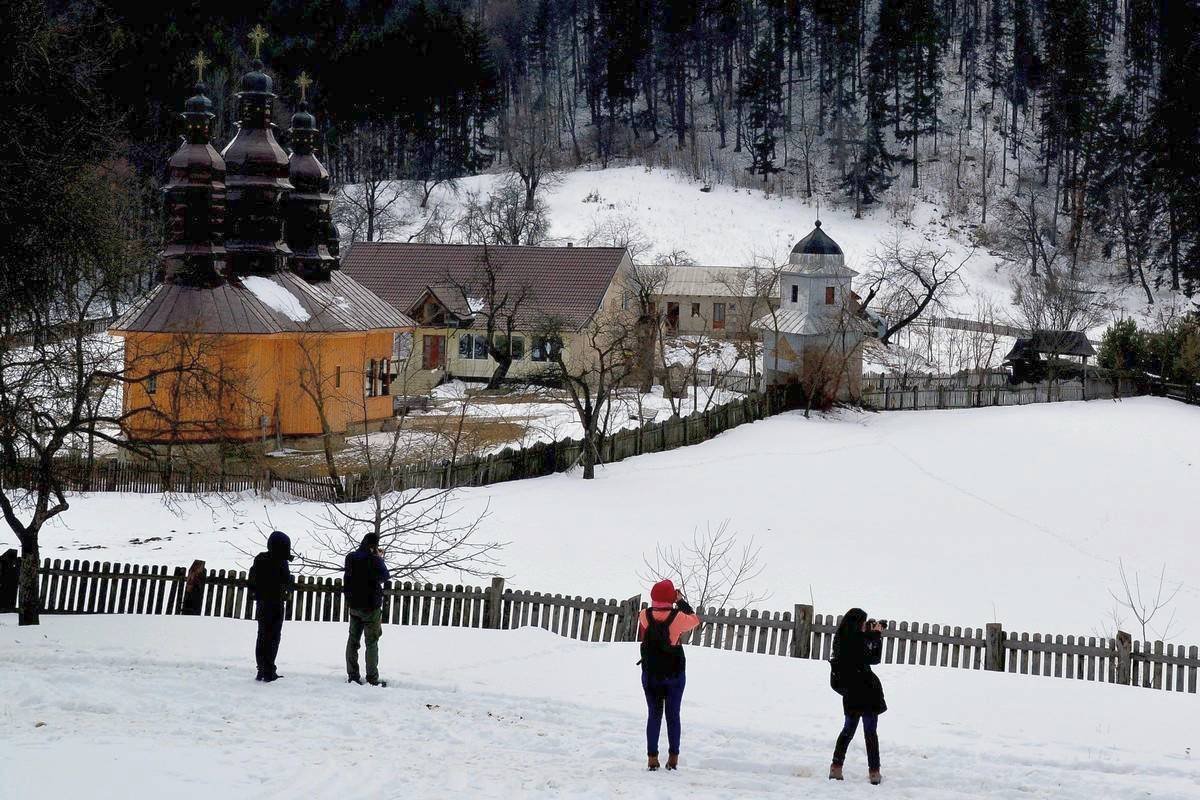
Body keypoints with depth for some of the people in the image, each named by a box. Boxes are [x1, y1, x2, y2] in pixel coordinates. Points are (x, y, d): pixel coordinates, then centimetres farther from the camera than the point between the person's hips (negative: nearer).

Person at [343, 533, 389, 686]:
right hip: (371, 606, -5)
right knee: (372, 642, 1)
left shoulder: (350, 558, 2)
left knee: (353, 640, 12)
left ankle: (352, 675, 13)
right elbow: (384, 576, -2)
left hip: (353, 605, 5)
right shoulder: (374, 560, -16)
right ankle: (372, 678, -1)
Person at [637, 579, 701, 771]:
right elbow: (694, 620, 3)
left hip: (650, 674, 1)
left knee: (654, 715, 10)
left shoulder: (645, 616, -11)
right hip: (674, 674, -1)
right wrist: (681, 602, 13)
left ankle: (652, 758, 6)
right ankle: (673, 757, 14)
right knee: (673, 715, 11)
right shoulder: (677, 617, -16)